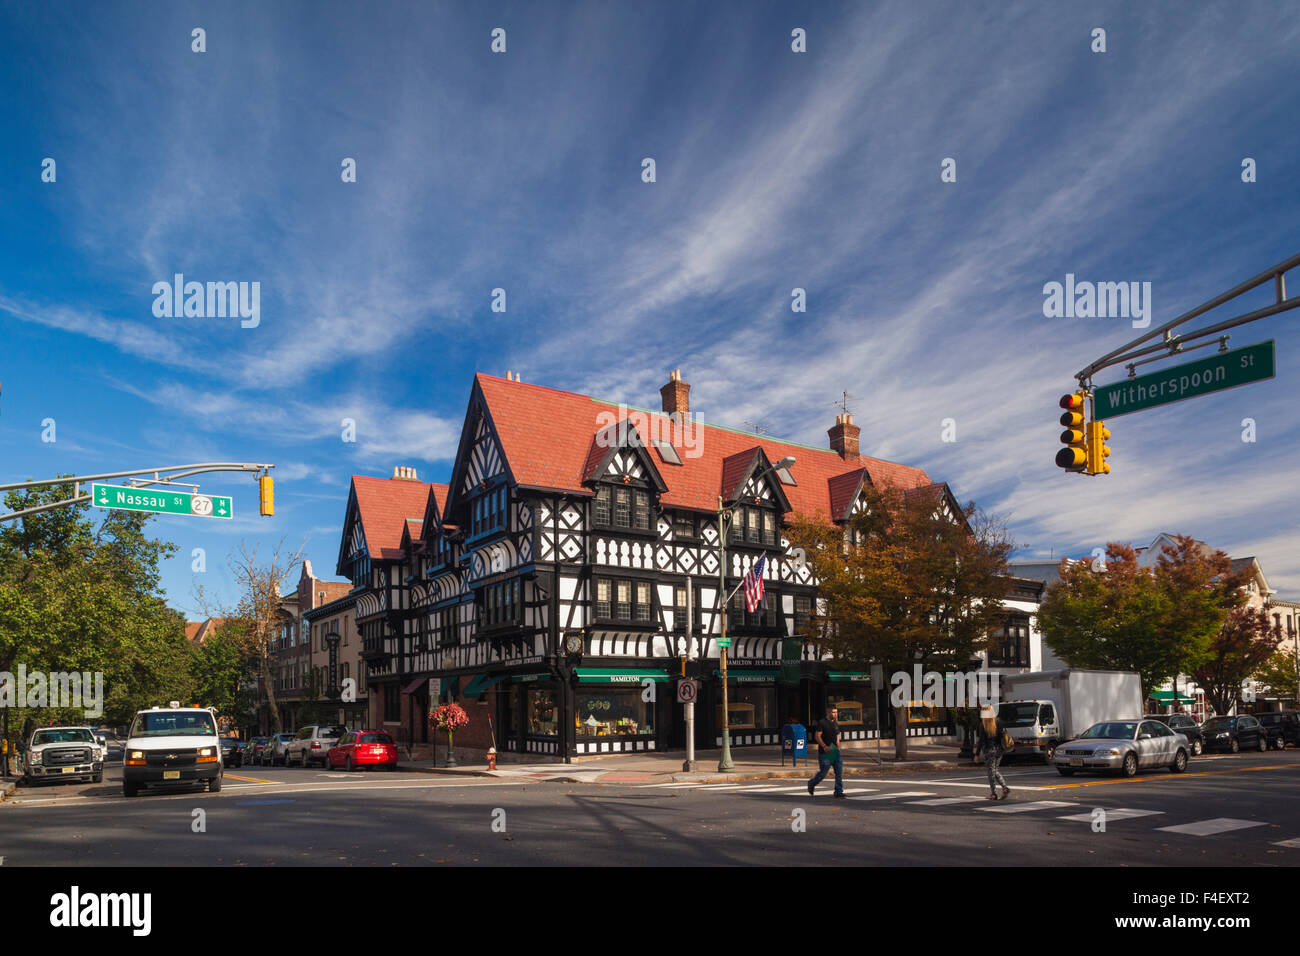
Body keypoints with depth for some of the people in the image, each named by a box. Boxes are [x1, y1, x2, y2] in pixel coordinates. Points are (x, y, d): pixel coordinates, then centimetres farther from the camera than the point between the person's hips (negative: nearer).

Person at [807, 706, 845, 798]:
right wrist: (824, 746, -27)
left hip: (835, 751, 6)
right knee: (823, 773, -1)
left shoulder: (836, 724, 13)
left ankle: (838, 792, -2)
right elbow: (818, 736, -15)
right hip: (824, 752, -6)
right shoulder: (822, 722, -8)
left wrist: (838, 750, 18)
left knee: (839, 771, -7)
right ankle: (811, 784, 26)